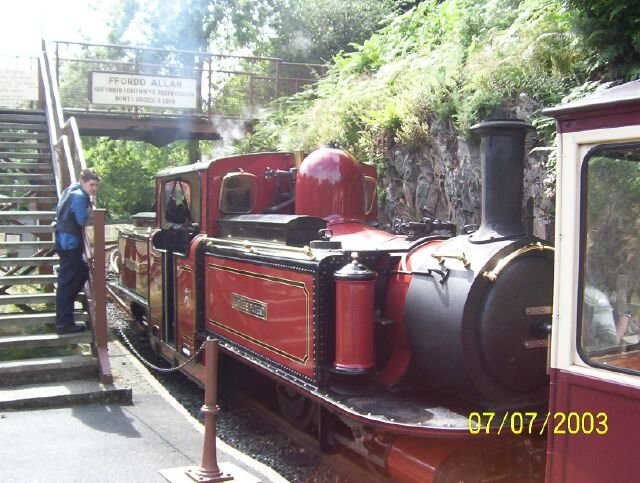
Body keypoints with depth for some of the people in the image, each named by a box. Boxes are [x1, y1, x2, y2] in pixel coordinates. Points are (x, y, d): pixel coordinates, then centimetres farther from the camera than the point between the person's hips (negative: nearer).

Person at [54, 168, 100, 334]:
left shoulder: (73, 191, 15)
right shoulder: (80, 197, -17)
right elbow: (83, 221, -18)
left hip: (66, 240, 11)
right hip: (70, 242, -11)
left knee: (82, 271, 21)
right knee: (68, 281, -7)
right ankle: (64, 323, -3)